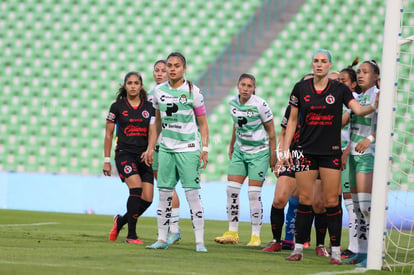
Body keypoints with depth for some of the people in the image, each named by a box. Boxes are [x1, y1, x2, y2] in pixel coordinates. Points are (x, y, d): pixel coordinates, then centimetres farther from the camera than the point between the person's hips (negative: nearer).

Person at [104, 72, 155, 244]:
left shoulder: (149, 107, 8)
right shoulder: (117, 107, 3)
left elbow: (152, 132, 3)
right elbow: (108, 134, 7)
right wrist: (107, 160, 4)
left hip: (143, 156, 3)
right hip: (124, 154, -3)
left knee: (147, 199, -5)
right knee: (136, 187, -24)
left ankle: (121, 221, 22)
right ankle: (131, 235, -18)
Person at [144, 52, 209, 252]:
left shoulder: (192, 91, -4)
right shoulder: (159, 91, 7)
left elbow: (202, 123, 0)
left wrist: (205, 149, -7)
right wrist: (150, 148, 16)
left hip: (188, 149, -4)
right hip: (166, 149, 4)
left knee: (193, 194, -7)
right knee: (164, 194, 4)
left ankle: (199, 241, -5)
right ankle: (162, 239, 11)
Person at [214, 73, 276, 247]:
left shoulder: (259, 105, -17)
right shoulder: (233, 102, -1)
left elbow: (271, 130, -9)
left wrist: (273, 155, -9)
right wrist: (231, 146, 23)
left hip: (259, 152, -5)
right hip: (240, 151, 6)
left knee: (254, 194, -7)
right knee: (231, 190, -1)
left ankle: (256, 236, 2)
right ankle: (232, 233, 7)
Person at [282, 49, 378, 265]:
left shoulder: (339, 89, 1)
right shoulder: (301, 88, 4)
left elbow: (359, 110, -9)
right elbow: (292, 120, 9)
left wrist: (374, 106, -28)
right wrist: (286, 149, 5)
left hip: (331, 152, -1)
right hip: (306, 150, 1)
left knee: (331, 202, -3)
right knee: (305, 201, 1)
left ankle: (335, 251, 1)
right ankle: (298, 248, 8)